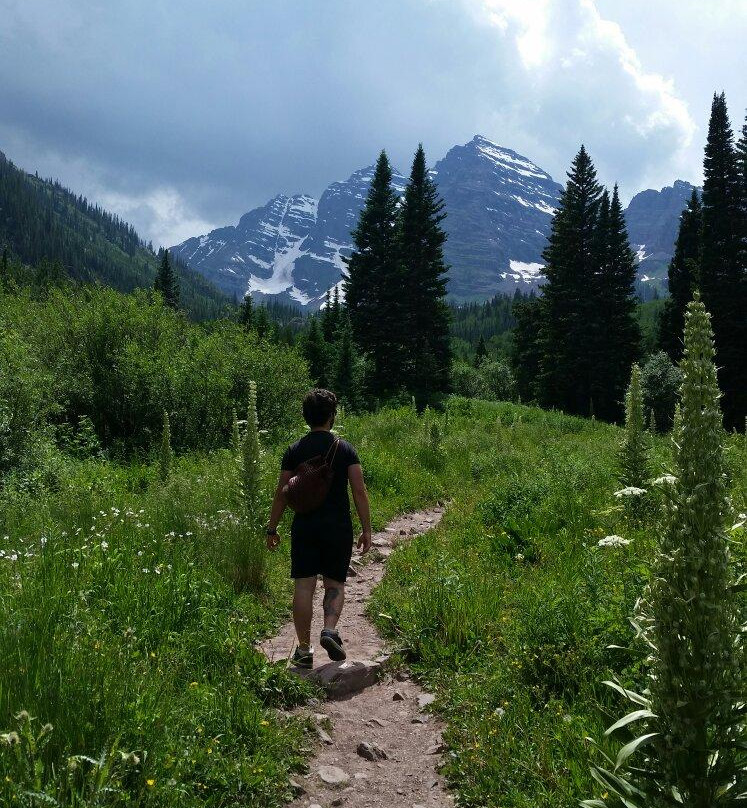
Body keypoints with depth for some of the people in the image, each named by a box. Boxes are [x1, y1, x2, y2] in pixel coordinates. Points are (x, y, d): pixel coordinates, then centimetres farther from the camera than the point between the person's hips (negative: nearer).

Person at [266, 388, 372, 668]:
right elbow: (359, 491, -5)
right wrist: (366, 530, 0)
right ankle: (330, 630, -10)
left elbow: (281, 493, 4)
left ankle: (304, 649, 8)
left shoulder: (294, 450, 3)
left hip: (304, 527, 1)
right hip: (338, 527, -1)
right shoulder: (345, 449, -1)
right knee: (335, 584, 13)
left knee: (304, 586, 4)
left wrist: (272, 529, 12)